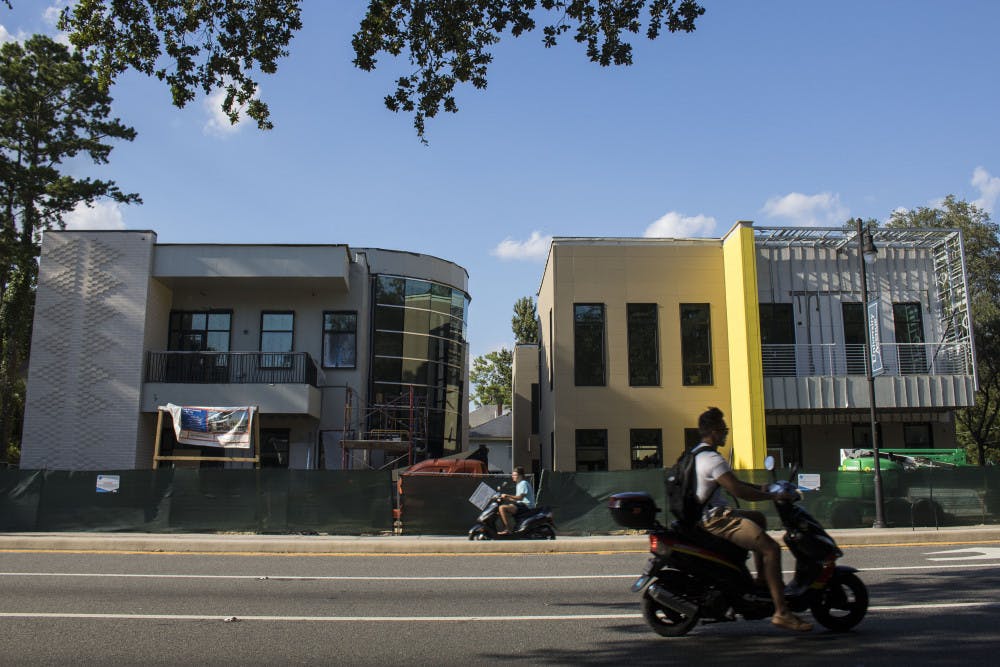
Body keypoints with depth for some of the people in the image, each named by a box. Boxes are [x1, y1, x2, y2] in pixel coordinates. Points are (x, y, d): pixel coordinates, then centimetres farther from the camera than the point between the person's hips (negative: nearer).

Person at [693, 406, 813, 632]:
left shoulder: (698, 454, 15)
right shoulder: (713, 459, -19)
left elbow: (731, 482, 25)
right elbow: (737, 490, -26)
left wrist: (759, 488, 16)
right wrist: (772, 496, -15)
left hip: (709, 515, 11)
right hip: (715, 519, -11)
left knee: (759, 519, 31)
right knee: (771, 548, -19)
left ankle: (762, 580, 29)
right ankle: (781, 612, -19)